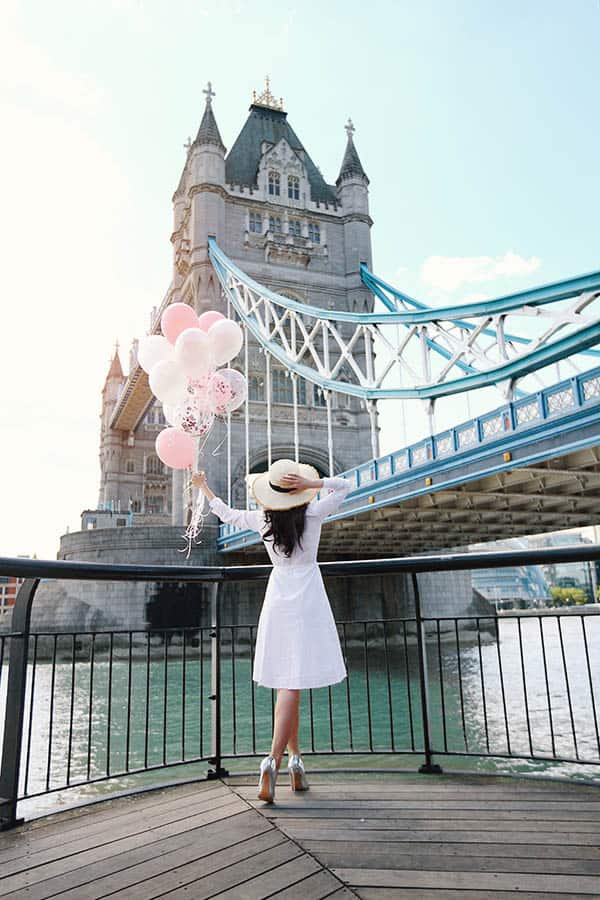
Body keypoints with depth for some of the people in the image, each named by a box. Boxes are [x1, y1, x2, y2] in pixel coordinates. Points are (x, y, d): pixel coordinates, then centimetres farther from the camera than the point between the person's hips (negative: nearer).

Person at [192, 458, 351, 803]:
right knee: (293, 684, -5)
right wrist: (310, 484, -12)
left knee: (287, 683, 12)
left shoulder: (261, 519, -2)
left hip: (278, 598, 4)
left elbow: (227, 514, 16)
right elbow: (344, 485, 2)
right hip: (307, 598, -3)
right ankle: (273, 760, -16)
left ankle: (296, 761, 22)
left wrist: (204, 487, 29)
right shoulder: (313, 514, -9)